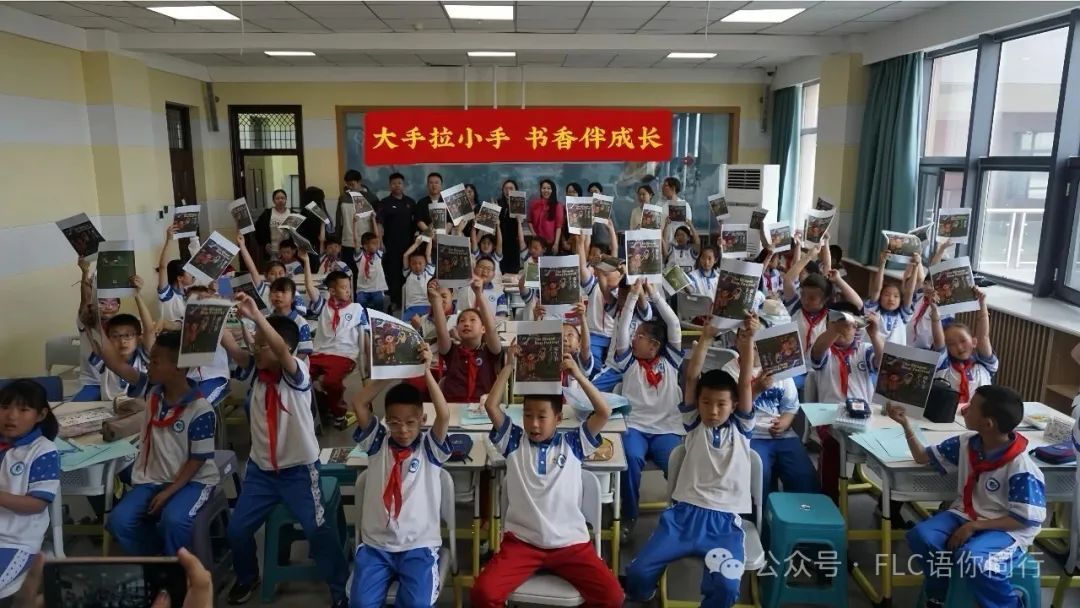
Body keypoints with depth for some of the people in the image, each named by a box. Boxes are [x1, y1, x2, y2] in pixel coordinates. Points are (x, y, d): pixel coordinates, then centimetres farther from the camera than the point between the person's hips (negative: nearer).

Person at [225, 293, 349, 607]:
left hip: (298, 469, -5)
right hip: (260, 468, 6)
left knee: (318, 531, -8)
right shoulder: (254, 371, 2)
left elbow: (281, 349, -35)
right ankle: (247, 577, 37)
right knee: (237, 529, 8)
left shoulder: (297, 374, -15)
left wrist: (255, 315, -47)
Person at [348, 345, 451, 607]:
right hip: (375, 544, 2)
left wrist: (426, 371, -19)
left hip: (419, 546, -2)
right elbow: (358, 404, -5)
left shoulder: (430, 448, 1)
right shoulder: (378, 443, 6)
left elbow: (444, 415, -18)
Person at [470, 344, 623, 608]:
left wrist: (577, 374, -9)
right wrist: (509, 366, -6)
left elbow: (604, 412, -6)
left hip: (570, 542, 0)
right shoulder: (514, 442, 5)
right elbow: (491, 405, -5)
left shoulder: (572, 443, 4)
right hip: (521, 541, 0)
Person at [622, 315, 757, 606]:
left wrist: (748, 339, -15)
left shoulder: (741, 429, 10)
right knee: (637, 573, -14)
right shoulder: (694, 425, 9)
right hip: (684, 513, 1)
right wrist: (707, 336, -11)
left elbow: (746, 383, -3)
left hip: (724, 520, 0)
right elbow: (691, 377, -1)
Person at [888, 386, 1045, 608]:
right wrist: (905, 423, -3)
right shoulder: (966, 443, -2)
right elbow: (923, 457, 9)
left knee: (970, 557, -35)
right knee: (921, 535, -21)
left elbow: (1025, 520, -18)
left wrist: (974, 527, -23)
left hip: (1007, 529, -6)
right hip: (965, 515, 6)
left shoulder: (1021, 468, -21)